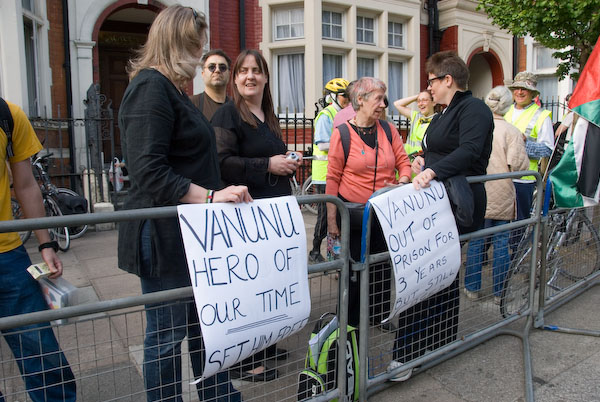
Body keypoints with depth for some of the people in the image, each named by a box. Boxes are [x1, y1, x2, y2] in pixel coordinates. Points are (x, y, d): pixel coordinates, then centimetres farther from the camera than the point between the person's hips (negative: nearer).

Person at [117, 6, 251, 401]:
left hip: (193, 233, 10)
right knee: (167, 336, 6)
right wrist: (210, 196, -27)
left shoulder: (171, 87, 18)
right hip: (164, 234, -10)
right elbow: (148, 171, -24)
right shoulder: (150, 86, -14)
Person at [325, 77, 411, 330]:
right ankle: (351, 322, 27)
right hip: (353, 212, -3)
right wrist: (331, 219, -7)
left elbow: (403, 163, 9)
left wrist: (401, 184, -13)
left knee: (384, 268, 13)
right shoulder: (342, 133, -7)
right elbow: (333, 178, -6)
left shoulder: (388, 129, 5)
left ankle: (381, 315, 34)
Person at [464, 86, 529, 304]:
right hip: (502, 198, -1)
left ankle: (472, 288, 19)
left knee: (476, 241, 10)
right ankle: (500, 292, 16)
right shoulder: (512, 131, -8)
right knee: (501, 243, 7)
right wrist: (522, 146, 4)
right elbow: (518, 165, -13)